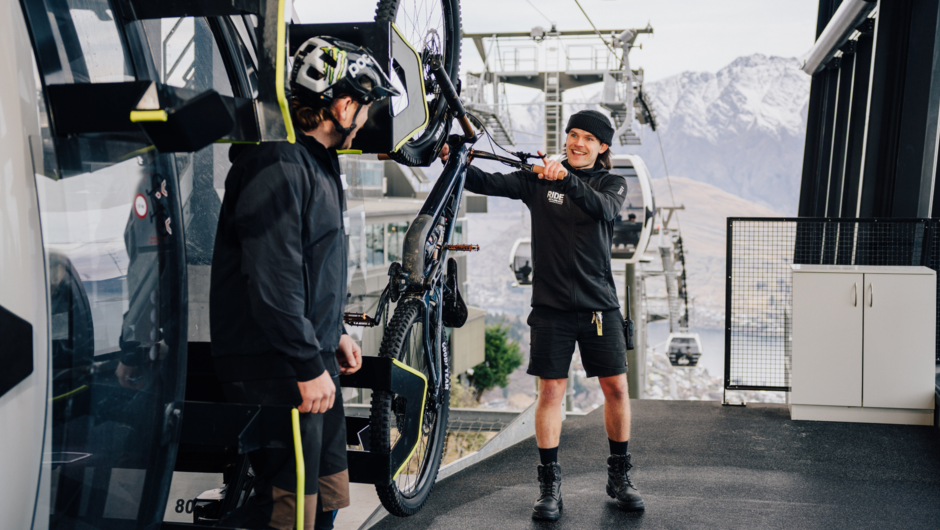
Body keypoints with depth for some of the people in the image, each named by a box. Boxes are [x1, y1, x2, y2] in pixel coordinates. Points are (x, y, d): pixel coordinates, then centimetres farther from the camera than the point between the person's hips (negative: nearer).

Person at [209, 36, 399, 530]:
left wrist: (334, 335, 24)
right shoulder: (278, 165, -18)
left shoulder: (318, 161, 16)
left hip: (313, 352, 11)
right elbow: (273, 279, -24)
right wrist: (309, 366, -22)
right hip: (274, 364, -10)